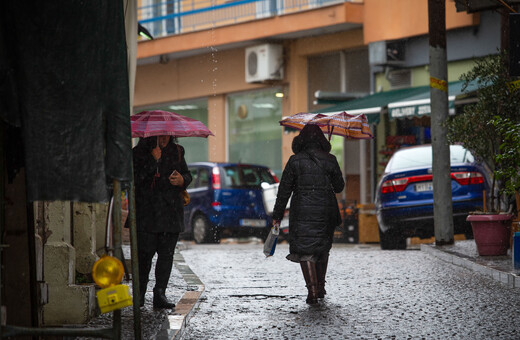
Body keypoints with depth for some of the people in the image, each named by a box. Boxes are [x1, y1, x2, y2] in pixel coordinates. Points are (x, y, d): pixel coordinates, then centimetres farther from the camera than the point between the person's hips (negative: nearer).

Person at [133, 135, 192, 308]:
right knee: (145, 252, -7)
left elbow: (187, 175, 20)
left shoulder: (176, 151, 13)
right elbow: (135, 179, -10)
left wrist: (182, 180, -3)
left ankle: (160, 294, 0)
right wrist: (152, 161, -16)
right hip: (146, 212, -3)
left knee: (166, 253, -2)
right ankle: (140, 293, 9)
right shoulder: (139, 152, 2)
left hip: (171, 212, 3)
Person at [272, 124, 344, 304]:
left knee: (304, 250, -2)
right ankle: (321, 287, 29)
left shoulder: (295, 161, -4)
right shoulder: (330, 160, 1)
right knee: (322, 248, 20)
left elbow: (284, 190, -2)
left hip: (302, 212, -3)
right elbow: (339, 187, 9)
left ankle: (312, 290, -16)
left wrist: (277, 215, 4)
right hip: (325, 211, 3)